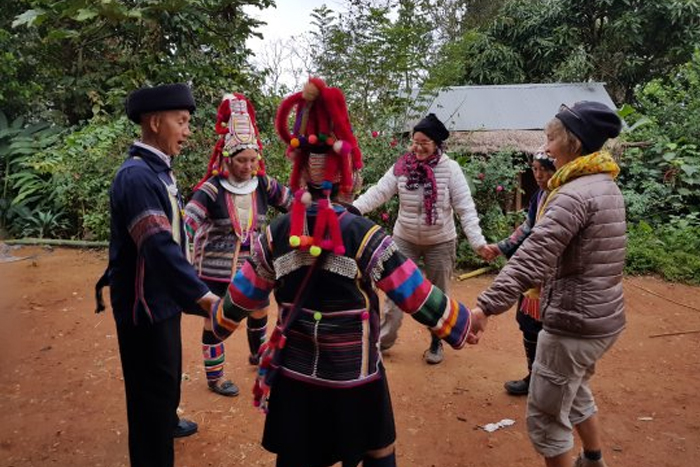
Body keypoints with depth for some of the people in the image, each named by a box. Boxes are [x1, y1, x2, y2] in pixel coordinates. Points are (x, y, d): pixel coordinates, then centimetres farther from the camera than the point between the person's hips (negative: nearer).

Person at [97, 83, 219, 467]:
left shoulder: (158, 170, 6)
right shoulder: (137, 176, -24)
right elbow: (159, 248, -33)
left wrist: (191, 293, 18)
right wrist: (202, 297, -38)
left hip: (163, 296, 10)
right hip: (144, 303, -10)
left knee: (168, 371, 28)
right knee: (152, 385, 4)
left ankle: (167, 422, 52)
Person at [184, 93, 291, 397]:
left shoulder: (264, 185, -6)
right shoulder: (211, 189, -19)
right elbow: (186, 223, -27)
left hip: (252, 266, 5)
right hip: (215, 269, -5)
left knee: (259, 312, 22)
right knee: (215, 321, 8)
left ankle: (258, 355, 51)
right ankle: (214, 377, 29)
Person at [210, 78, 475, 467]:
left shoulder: (275, 235, -7)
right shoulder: (365, 236, -18)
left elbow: (242, 296, 4)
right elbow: (420, 298, -13)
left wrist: (218, 323, 24)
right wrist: (462, 325, 2)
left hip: (294, 377, 4)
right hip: (354, 379, -3)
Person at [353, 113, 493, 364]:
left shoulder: (450, 168, -13)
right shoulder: (402, 166, -8)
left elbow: (465, 208, -14)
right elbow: (378, 192, -12)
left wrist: (478, 242, -22)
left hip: (440, 243, -1)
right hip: (404, 239, 1)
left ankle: (436, 343, 34)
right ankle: (384, 340, 26)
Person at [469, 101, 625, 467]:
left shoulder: (575, 195, -22)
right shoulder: (606, 186, 9)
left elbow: (532, 258, -32)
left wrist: (486, 306, -35)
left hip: (573, 322, -10)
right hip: (602, 317, 10)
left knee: (546, 416, 5)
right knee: (575, 391, 31)